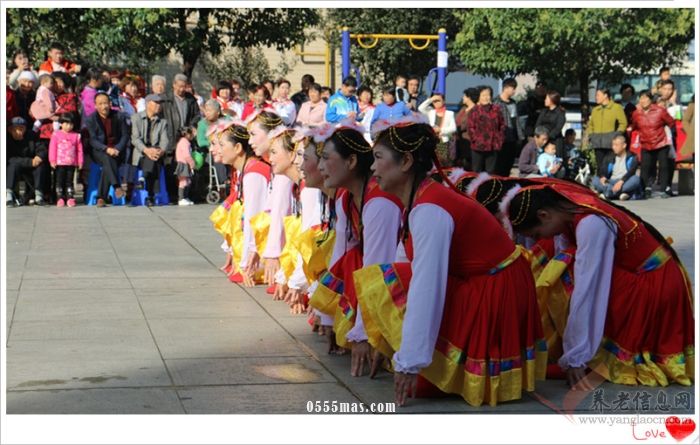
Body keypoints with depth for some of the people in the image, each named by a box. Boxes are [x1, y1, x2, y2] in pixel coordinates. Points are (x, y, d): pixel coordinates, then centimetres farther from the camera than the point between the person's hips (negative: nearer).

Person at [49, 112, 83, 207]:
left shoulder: (76, 135, 6)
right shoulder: (56, 134, 1)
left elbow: (79, 149, 8)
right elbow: (52, 148, -2)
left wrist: (80, 162, 5)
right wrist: (52, 160, -8)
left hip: (71, 163, 1)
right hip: (60, 163, -1)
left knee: (69, 181, 7)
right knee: (59, 181, 3)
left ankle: (70, 198, 8)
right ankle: (60, 198, 6)